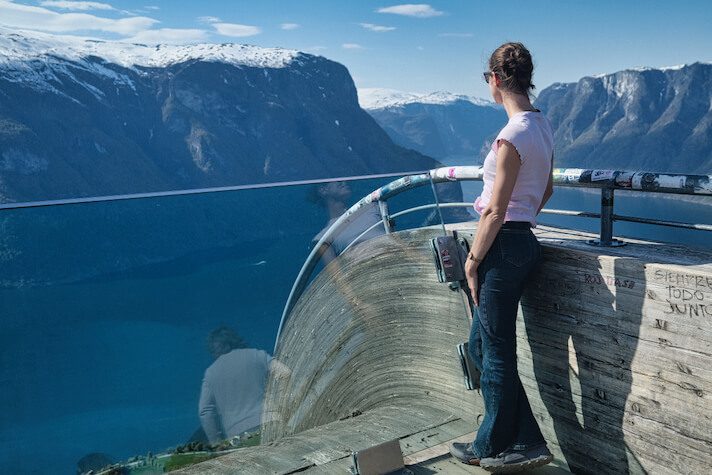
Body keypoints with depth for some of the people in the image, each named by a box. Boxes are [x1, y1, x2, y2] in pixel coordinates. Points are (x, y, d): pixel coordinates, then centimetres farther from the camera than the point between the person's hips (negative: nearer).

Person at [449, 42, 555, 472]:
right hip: (525, 241, 10)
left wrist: (473, 259, -9)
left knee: (495, 351, 6)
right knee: (482, 344, 19)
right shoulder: (542, 125, 9)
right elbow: (547, 190, 19)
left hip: (504, 245, -10)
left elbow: (495, 212, -19)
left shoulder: (513, 135, -20)